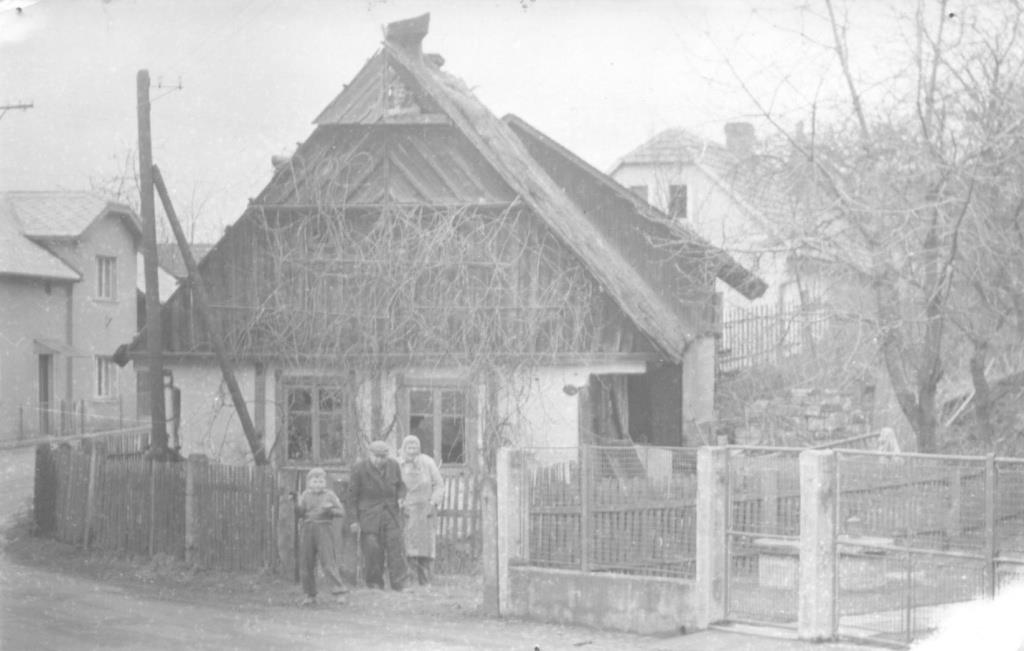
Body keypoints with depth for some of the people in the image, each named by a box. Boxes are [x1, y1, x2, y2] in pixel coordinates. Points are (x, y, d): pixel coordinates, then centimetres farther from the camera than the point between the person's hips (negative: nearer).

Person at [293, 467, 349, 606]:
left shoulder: (329, 495, 3)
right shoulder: (305, 495, 8)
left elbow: (341, 512, 1)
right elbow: (299, 514, 1)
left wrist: (330, 510, -19)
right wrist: (295, 502, -16)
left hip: (323, 528, -3)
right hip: (307, 529, 3)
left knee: (328, 561, -12)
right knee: (306, 563, 3)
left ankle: (339, 592, -13)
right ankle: (310, 595, 14)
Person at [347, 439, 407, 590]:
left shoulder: (394, 466, 3)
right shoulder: (359, 469, -7)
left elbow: (400, 485, 19)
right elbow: (352, 495, -2)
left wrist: (400, 497, -3)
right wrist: (355, 519, -4)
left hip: (391, 514, 2)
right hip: (369, 515, -2)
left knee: (395, 546, -7)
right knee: (372, 549, -6)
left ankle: (398, 583, -7)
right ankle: (374, 583, 6)